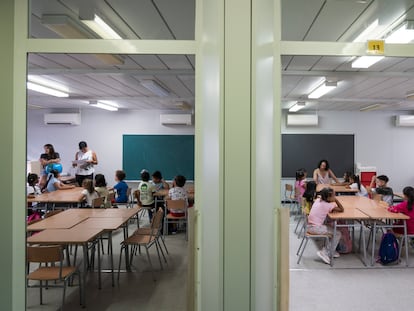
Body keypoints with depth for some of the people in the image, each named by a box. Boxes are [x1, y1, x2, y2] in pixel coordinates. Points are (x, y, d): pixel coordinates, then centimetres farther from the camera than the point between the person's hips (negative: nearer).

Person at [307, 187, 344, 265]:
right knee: (338, 234, 2)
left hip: (309, 226, 8)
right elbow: (341, 210, -5)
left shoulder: (318, 200, 7)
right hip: (316, 228, -8)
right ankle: (325, 252, 2)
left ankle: (331, 251, 26)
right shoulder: (328, 205, -12)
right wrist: (336, 200, -3)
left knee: (332, 229, 23)